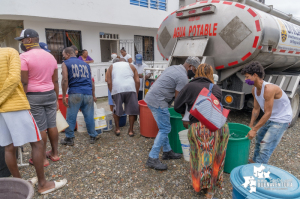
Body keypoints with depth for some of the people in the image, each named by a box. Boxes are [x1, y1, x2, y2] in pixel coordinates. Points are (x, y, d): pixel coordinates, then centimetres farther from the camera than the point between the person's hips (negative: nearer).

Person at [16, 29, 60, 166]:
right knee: (52, 125, 11)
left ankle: (42, 158, 13)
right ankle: (55, 153, 21)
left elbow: (24, 82, -14)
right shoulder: (50, 56, 10)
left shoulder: (24, 56, -10)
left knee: (40, 128, 0)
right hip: (50, 94, 6)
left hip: (34, 96, -6)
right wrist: (56, 98, 16)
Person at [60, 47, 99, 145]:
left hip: (75, 93, -3)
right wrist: (93, 95, 24)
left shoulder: (66, 64, 7)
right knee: (89, 116, 9)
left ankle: (69, 138, 14)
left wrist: (64, 96, -3)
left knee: (71, 117, 5)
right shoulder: (85, 64, 20)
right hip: (88, 93, 4)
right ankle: (93, 136, 18)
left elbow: (65, 80, -5)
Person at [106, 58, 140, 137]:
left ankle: (117, 129, 22)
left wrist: (112, 93, 15)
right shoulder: (131, 66, 23)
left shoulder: (112, 66, 23)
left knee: (116, 110, 16)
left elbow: (109, 82, 10)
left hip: (117, 89, 0)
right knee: (132, 110, 10)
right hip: (130, 89, 0)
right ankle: (131, 130, 17)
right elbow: (137, 81, 11)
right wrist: (137, 93, 16)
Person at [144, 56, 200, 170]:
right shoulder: (183, 78, -13)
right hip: (158, 102, -10)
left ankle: (167, 151, 30)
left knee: (164, 127, 18)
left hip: (150, 97, 10)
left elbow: (158, 80, 21)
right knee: (165, 129, -3)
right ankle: (152, 159, 1)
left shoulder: (173, 67, 15)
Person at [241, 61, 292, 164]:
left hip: (281, 119, -9)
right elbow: (256, 109, 4)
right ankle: (255, 160, 37)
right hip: (270, 118, 9)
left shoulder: (269, 89, -32)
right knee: (259, 137, 19)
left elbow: (267, 113, -29)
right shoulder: (254, 90, -5)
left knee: (266, 144, -10)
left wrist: (254, 129, -24)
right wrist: (251, 126, 4)